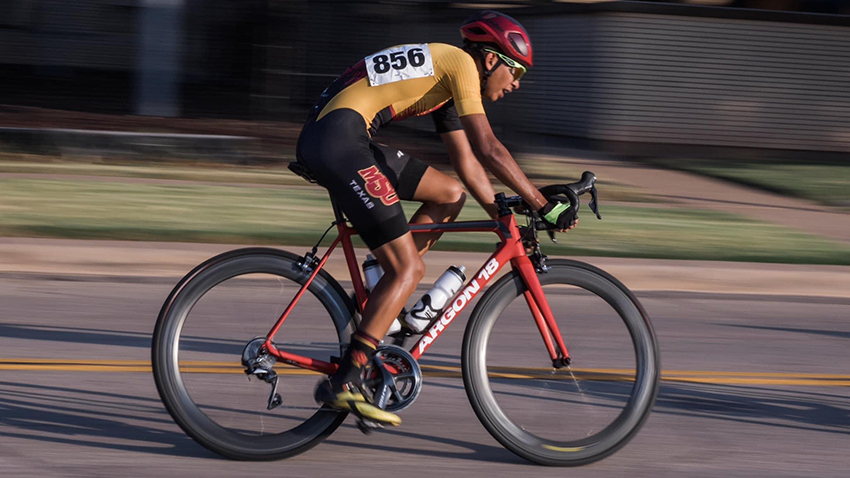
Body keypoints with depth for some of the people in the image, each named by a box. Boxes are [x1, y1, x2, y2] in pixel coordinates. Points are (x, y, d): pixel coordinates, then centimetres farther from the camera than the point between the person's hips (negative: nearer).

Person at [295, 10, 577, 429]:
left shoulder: (446, 76, 25)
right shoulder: (461, 63, -4)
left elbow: (466, 162, 29)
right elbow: (488, 149, -12)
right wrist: (544, 206, -8)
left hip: (322, 137, 10)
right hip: (339, 139, -10)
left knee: (450, 195, 16)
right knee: (409, 268, -8)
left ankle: (380, 303, 12)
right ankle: (343, 384, -11)